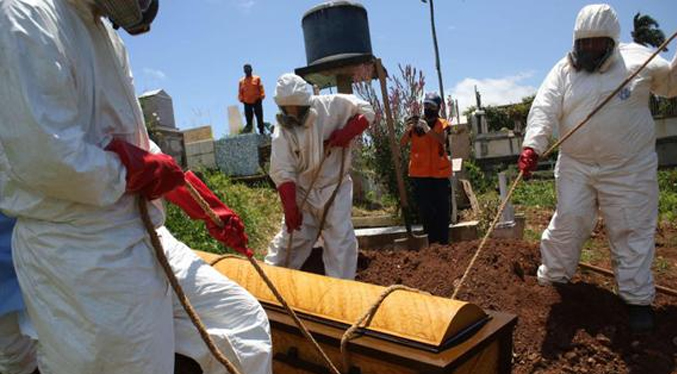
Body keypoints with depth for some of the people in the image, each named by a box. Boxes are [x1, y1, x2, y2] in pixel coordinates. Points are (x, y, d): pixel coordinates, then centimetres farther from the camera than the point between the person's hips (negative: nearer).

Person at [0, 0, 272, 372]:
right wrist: (138, 171, -8)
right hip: (81, 258, -8)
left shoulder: (104, 34, 15)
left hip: (139, 239, 9)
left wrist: (209, 208, 14)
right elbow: (44, 157, -25)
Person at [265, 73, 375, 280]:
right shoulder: (282, 132, -9)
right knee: (291, 238, 5)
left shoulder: (331, 106, -11)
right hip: (302, 191, 1)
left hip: (335, 187, -1)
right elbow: (283, 173, -14)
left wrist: (346, 133, -18)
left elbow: (366, 111, -2)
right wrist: (290, 208, -20)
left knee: (340, 239, -3)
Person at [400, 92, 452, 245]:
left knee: (443, 210, 5)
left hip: (440, 173, 1)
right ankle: (431, 243, 11)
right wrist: (408, 129, -23)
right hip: (420, 174, 0)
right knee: (426, 211, 2)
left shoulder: (443, 124, 6)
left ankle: (444, 242, 15)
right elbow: (402, 144, -6)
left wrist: (427, 129, -30)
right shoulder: (416, 124, 6)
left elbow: (442, 139, -16)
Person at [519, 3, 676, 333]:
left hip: (629, 169, 0)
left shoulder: (636, 57, 3)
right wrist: (532, 146, -30)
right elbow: (544, 109, -13)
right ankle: (552, 279, 21)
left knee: (632, 231, 6)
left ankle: (637, 298, 20)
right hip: (576, 166, 0)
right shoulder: (564, 71, 0)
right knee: (567, 222, 4)